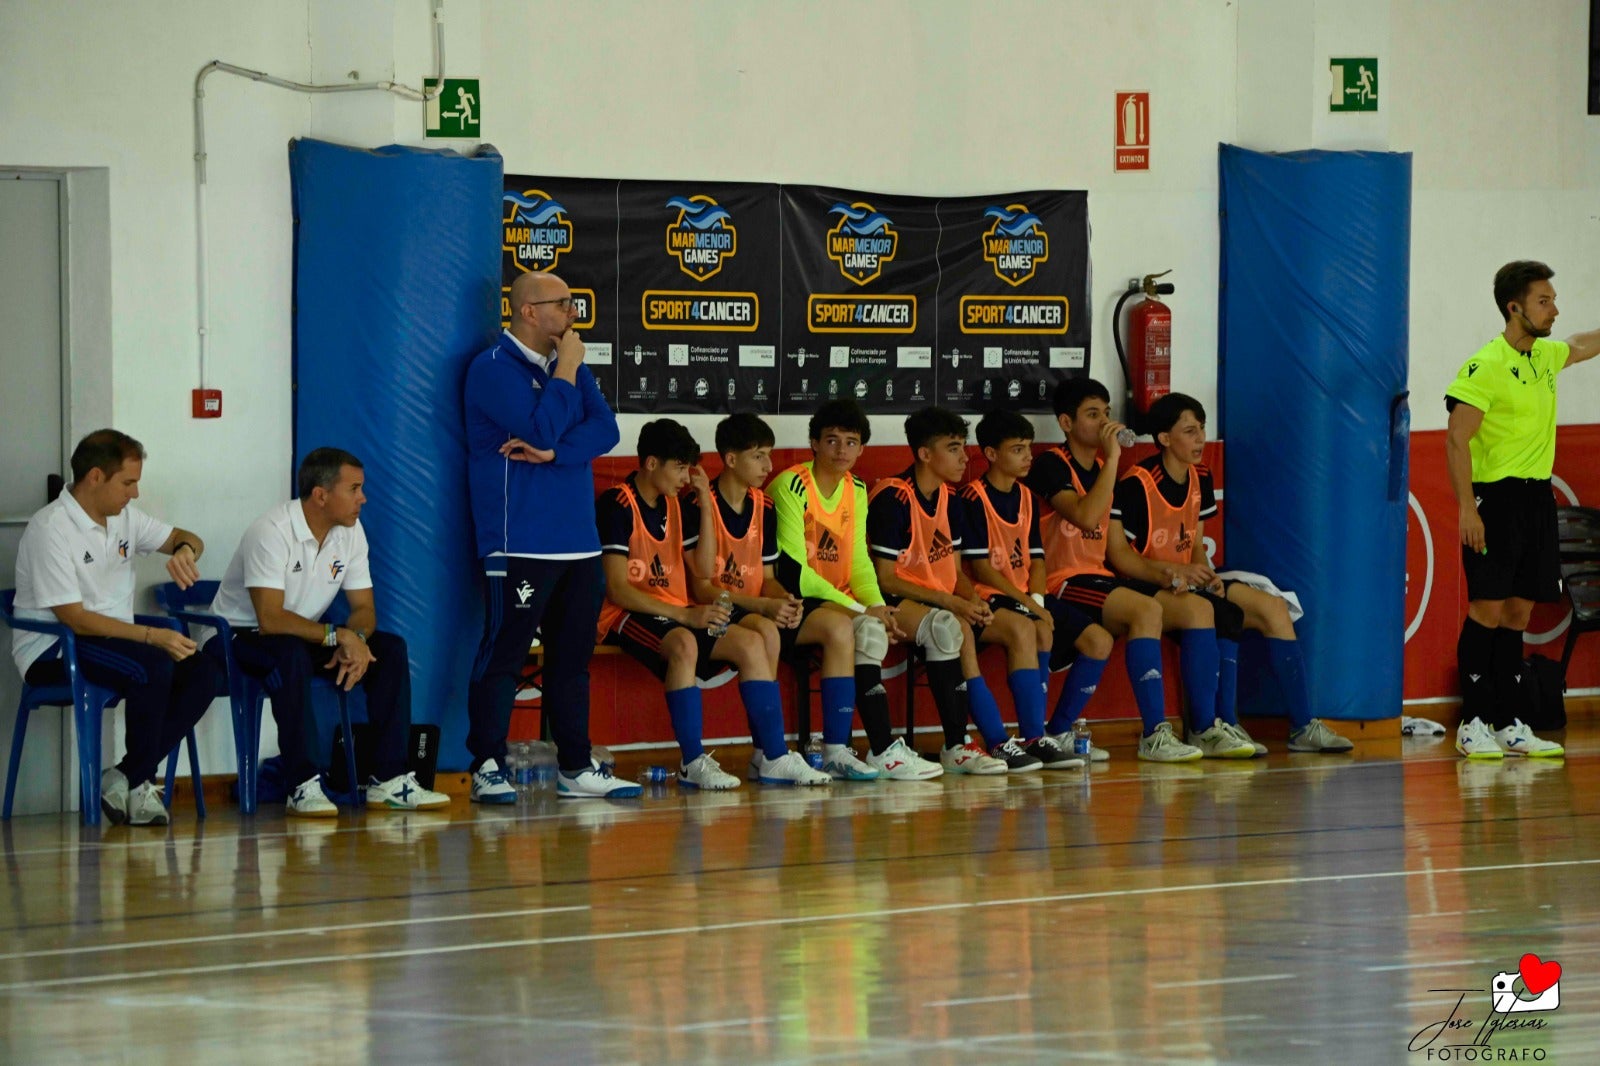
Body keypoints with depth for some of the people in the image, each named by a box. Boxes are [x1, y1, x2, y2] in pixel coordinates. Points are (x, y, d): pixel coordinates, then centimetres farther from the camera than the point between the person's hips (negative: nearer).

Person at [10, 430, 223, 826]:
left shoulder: (124, 517, 10)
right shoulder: (51, 529, -16)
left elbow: (186, 538, 17)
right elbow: (74, 619, -20)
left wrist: (185, 550, -10)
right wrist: (152, 636, -25)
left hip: (117, 640, 8)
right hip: (52, 653, -8)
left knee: (204, 675, -14)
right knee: (153, 667, -33)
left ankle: (123, 779, -10)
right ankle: (138, 784, -14)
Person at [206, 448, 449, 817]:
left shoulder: (350, 531, -1)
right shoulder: (272, 533, -25)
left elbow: (364, 608, 1)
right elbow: (270, 619, -32)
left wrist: (354, 640, -23)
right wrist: (338, 635, -32)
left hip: (307, 635, 8)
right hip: (240, 636, -8)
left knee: (390, 648, -10)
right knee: (291, 655, -39)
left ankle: (388, 780, -12)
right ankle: (304, 786, -35)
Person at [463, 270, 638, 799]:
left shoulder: (570, 366, 15)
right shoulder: (494, 369, -8)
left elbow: (604, 429, 3)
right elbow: (542, 427, -20)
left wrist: (553, 453, -14)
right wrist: (567, 367, -10)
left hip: (579, 543, 8)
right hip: (519, 544, -8)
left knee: (573, 655, 10)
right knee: (504, 652, -6)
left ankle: (577, 766, 16)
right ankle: (487, 767, -3)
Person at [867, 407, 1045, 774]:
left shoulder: (948, 499, 10)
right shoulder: (892, 499, -15)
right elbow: (885, 579, -18)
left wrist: (973, 601, -7)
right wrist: (950, 602, -22)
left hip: (945, 604, 9)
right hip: (899, 605, -9)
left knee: (1019, 627, -7)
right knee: (955, 629, -36)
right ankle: (996, 742, -34)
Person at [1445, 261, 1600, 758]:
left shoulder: (1547, 357, 12)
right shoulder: (1484, 367, -12)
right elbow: (1456, 441, -14)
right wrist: (1467, 509, -19)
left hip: (1537, 498, 8)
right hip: (1496, 497, -8)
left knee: (1519, 610, 7)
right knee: (1488, 608, -9)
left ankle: (1507, 724, 10)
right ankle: (1473, 722, -5)